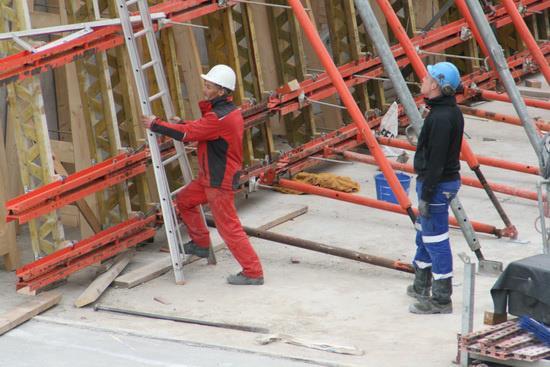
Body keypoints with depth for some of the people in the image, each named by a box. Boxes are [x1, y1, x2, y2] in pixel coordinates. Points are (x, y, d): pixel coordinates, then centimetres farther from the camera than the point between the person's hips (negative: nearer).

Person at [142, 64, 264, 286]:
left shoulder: (220, 118, -26)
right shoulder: (230, 111, 7)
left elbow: (186, 134, -24)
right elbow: (201, 128, 18)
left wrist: (156, 125, -14)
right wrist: (182, 124, 5)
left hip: (220, 183, -10)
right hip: (210, 177, 10)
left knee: (229, 228, -6)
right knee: (184, 201, 23)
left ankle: (253, 273, -2)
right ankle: (201, 244, 37)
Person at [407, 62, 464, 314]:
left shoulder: (441, 118, -23)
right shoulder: (451, 111, 9)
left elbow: (436, 160, -25)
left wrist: (426, 195, -22)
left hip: (436, 184, -11)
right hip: (446, 181, 11)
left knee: (436, 241, -4)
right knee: (424, 235, 23)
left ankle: (441, 300, 0)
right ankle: (421, 286, 36)